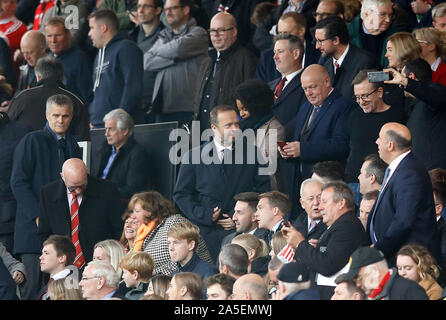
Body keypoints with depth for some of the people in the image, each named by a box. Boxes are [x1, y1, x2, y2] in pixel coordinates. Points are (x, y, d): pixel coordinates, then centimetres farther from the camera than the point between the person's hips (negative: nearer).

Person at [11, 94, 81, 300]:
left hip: (65, 228, 5)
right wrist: (37, 215, -14)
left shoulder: (73, 146, 17)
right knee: (33, 283, -11)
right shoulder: (31, 141, 0)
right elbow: (18, 182, -6)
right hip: (35, 228, -5)